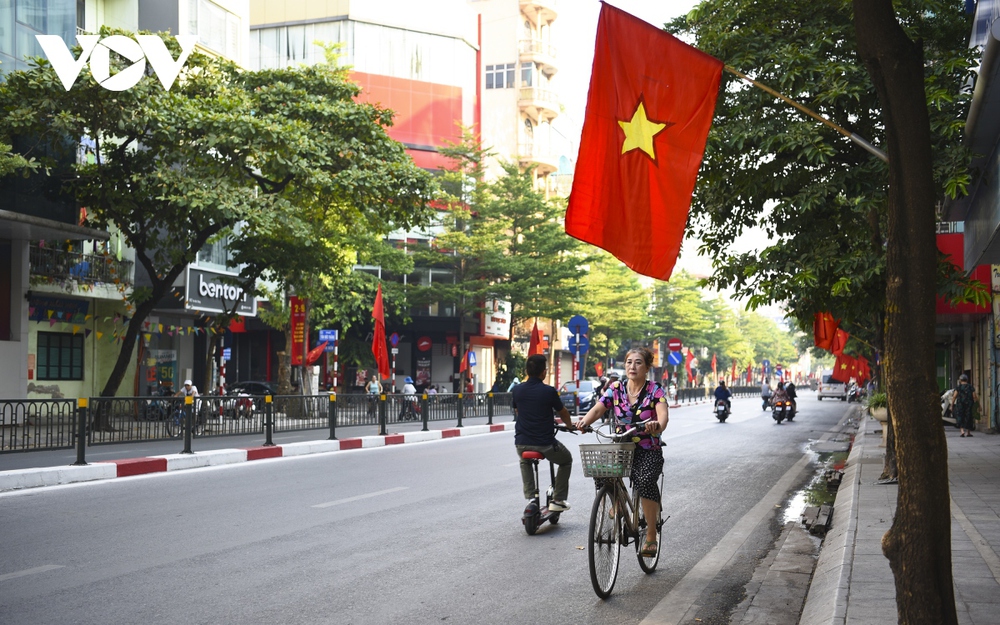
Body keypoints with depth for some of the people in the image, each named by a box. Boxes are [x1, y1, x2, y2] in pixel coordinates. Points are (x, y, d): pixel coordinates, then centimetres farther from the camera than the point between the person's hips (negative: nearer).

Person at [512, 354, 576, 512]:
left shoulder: (517, 390, -1)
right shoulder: (549, 391, -10)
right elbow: (563, 413, 6)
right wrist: (569, 425, 27)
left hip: (522, 443, 4)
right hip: (545, 443, -3)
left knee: (525, 462, 37)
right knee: (566, 460, 25)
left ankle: (530, 497, 27)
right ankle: (558, 500, 19)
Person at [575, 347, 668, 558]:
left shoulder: (655, 390, -5)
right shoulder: (616, 389, 4)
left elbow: (663, 414, -22)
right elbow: (598, 409, -9)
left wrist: (658, 426, -46)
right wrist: (585, 421, -31)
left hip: (648, 451, -3)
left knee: (645, 481, -31)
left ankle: (651, 536, -17)